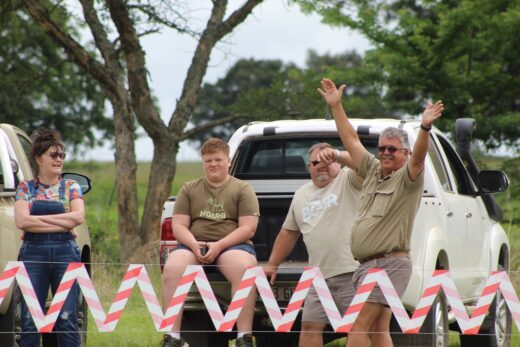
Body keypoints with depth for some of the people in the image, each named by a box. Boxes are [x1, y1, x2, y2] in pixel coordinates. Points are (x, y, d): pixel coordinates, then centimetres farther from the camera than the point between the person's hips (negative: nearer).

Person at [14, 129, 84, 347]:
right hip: (33, 253, 0)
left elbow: (78, 217, -6)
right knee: (30, 321, -3)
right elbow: (22, 221, -6)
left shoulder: (71, 187, 10)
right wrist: (62, 224, -9)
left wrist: (40, 218, -8)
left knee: (67, 319, -2)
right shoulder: (25, 188, 8)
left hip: (65, 253, 0)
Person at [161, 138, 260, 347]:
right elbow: (178, 225, 10)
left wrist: (219, 246, -16)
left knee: (244, 270, -37)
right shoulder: (189, 189, 18)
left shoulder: (242, 190, 10)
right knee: (171, 270, -30)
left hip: (232, 245, -2)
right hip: (193, 245, 2)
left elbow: (248, 228, -1)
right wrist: (194, 245, -12)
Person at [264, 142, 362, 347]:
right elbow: (288, 232, 26)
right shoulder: (301, 195, 20)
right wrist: (272, 264, 24)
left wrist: (337, 155, -35)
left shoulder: (348, 181, 1)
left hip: (352, 271, -7)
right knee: (310, 326, 7)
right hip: (320, 276, 7)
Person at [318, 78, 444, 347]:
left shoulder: (407, 178, -3)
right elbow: (351, 140, 22)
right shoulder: (373, 172, 17)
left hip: (390, 263, -8)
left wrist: (425, 128, -40)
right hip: (367, 264, 8)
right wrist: (336, 106, 22)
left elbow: (418, 156, -23)